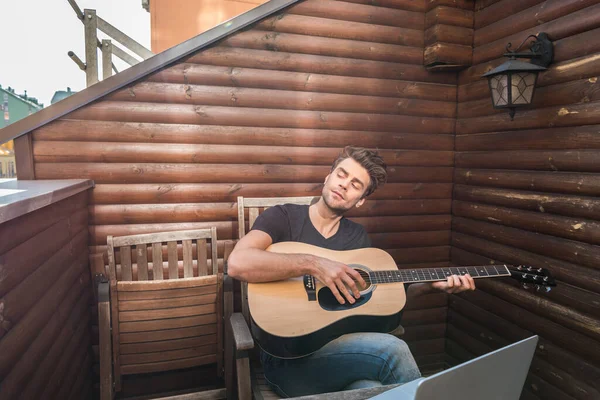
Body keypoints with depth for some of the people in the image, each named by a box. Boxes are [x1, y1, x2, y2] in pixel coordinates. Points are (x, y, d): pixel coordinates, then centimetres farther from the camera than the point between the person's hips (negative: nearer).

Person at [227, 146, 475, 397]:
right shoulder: (283, 217, -4)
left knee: (374, 391, -29)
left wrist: (431, 286, 4)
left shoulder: (358, 236, 12)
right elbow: (237, 264, -21)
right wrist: (313, 264, -25)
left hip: (341, 350, 5)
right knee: (393, 350, -25)